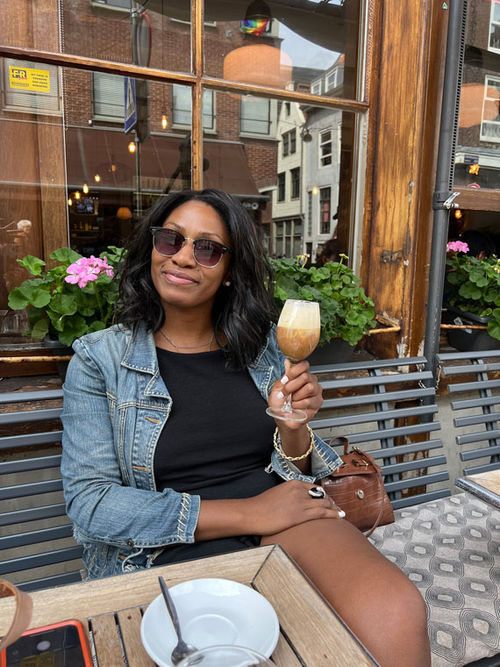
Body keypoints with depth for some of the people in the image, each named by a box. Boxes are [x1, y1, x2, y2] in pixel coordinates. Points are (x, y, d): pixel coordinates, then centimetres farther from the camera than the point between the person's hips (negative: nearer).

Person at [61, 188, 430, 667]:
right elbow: (87, 502, -9)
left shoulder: (262, 344, 6)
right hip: (167, 554, -2)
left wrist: (292, 429, -14)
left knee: (396, 612, -25)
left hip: (283, 523, 3)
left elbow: (292, 475, 11)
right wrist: (249, 514, -14)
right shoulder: (99, 359, -1)